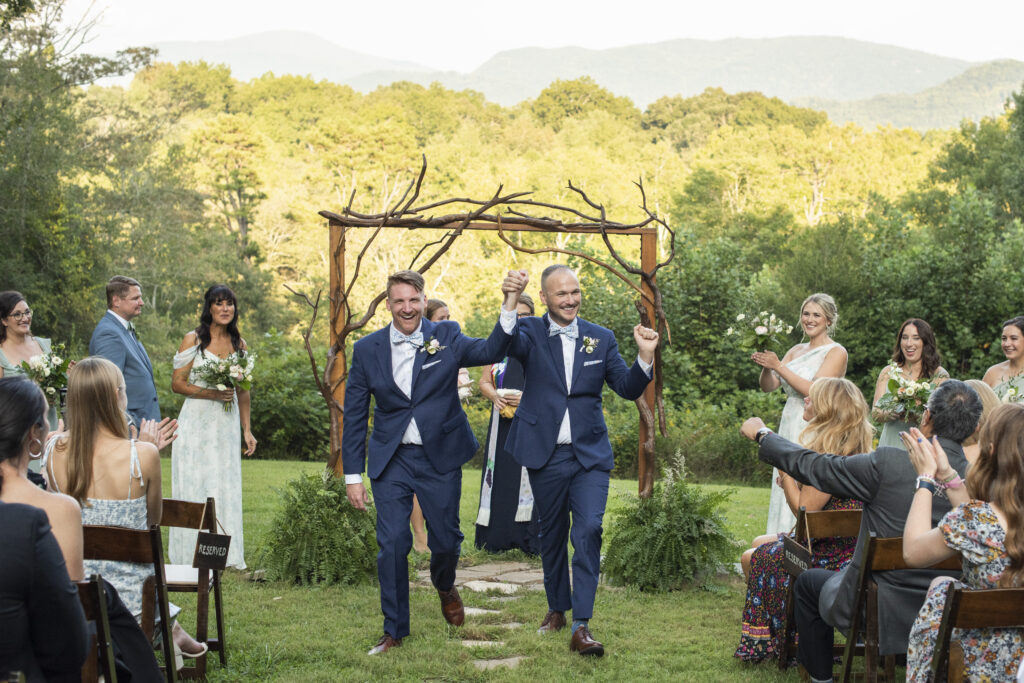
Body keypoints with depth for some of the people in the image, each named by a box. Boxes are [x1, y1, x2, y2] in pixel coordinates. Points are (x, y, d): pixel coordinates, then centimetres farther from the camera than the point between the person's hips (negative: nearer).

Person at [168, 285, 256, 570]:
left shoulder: (239, 343, 10)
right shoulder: (193, 340, -3)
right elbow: (177, 383, -5)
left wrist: (247, 430, 12)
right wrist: (212, 393, -17)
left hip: (227, 426, 4)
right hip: (197, 423, -4)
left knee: (226, 487, 5)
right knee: (195, 485, -3)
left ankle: (224, 555, 12)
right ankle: (191, 557, 2)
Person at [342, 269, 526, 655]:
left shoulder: (446, 338, -4)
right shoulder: (367, 349, -1)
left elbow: (491, 351, -21)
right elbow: (355, 417, 3)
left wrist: (510, 304, -36)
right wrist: (352, 475, 0)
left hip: (440, 458, 0)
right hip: (391, 461, 0)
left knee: (445, 539, 10)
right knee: (392, 544, -3)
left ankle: (445, 586, 45)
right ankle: (394, 631, 12)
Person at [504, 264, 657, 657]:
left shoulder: (601, 338, 6)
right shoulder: (530, 333, -1)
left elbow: (628, 389, 4)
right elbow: (508, 343, -26)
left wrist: (645, 358, -15)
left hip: (590, 455, 0)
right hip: (545, 455, 0)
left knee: (589, 531, -14)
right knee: (552, 535, 14)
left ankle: (581, 626, -14)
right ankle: (557, 608, 34)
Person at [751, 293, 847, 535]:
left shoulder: (836, 352, -4)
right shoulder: (796, 350, 16)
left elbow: (814, 391, -17)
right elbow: (768, 386, 10)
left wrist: (778, 366, -18)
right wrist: (766, 367, -11)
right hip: (790, 430, 7)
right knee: (785, 496, 5)